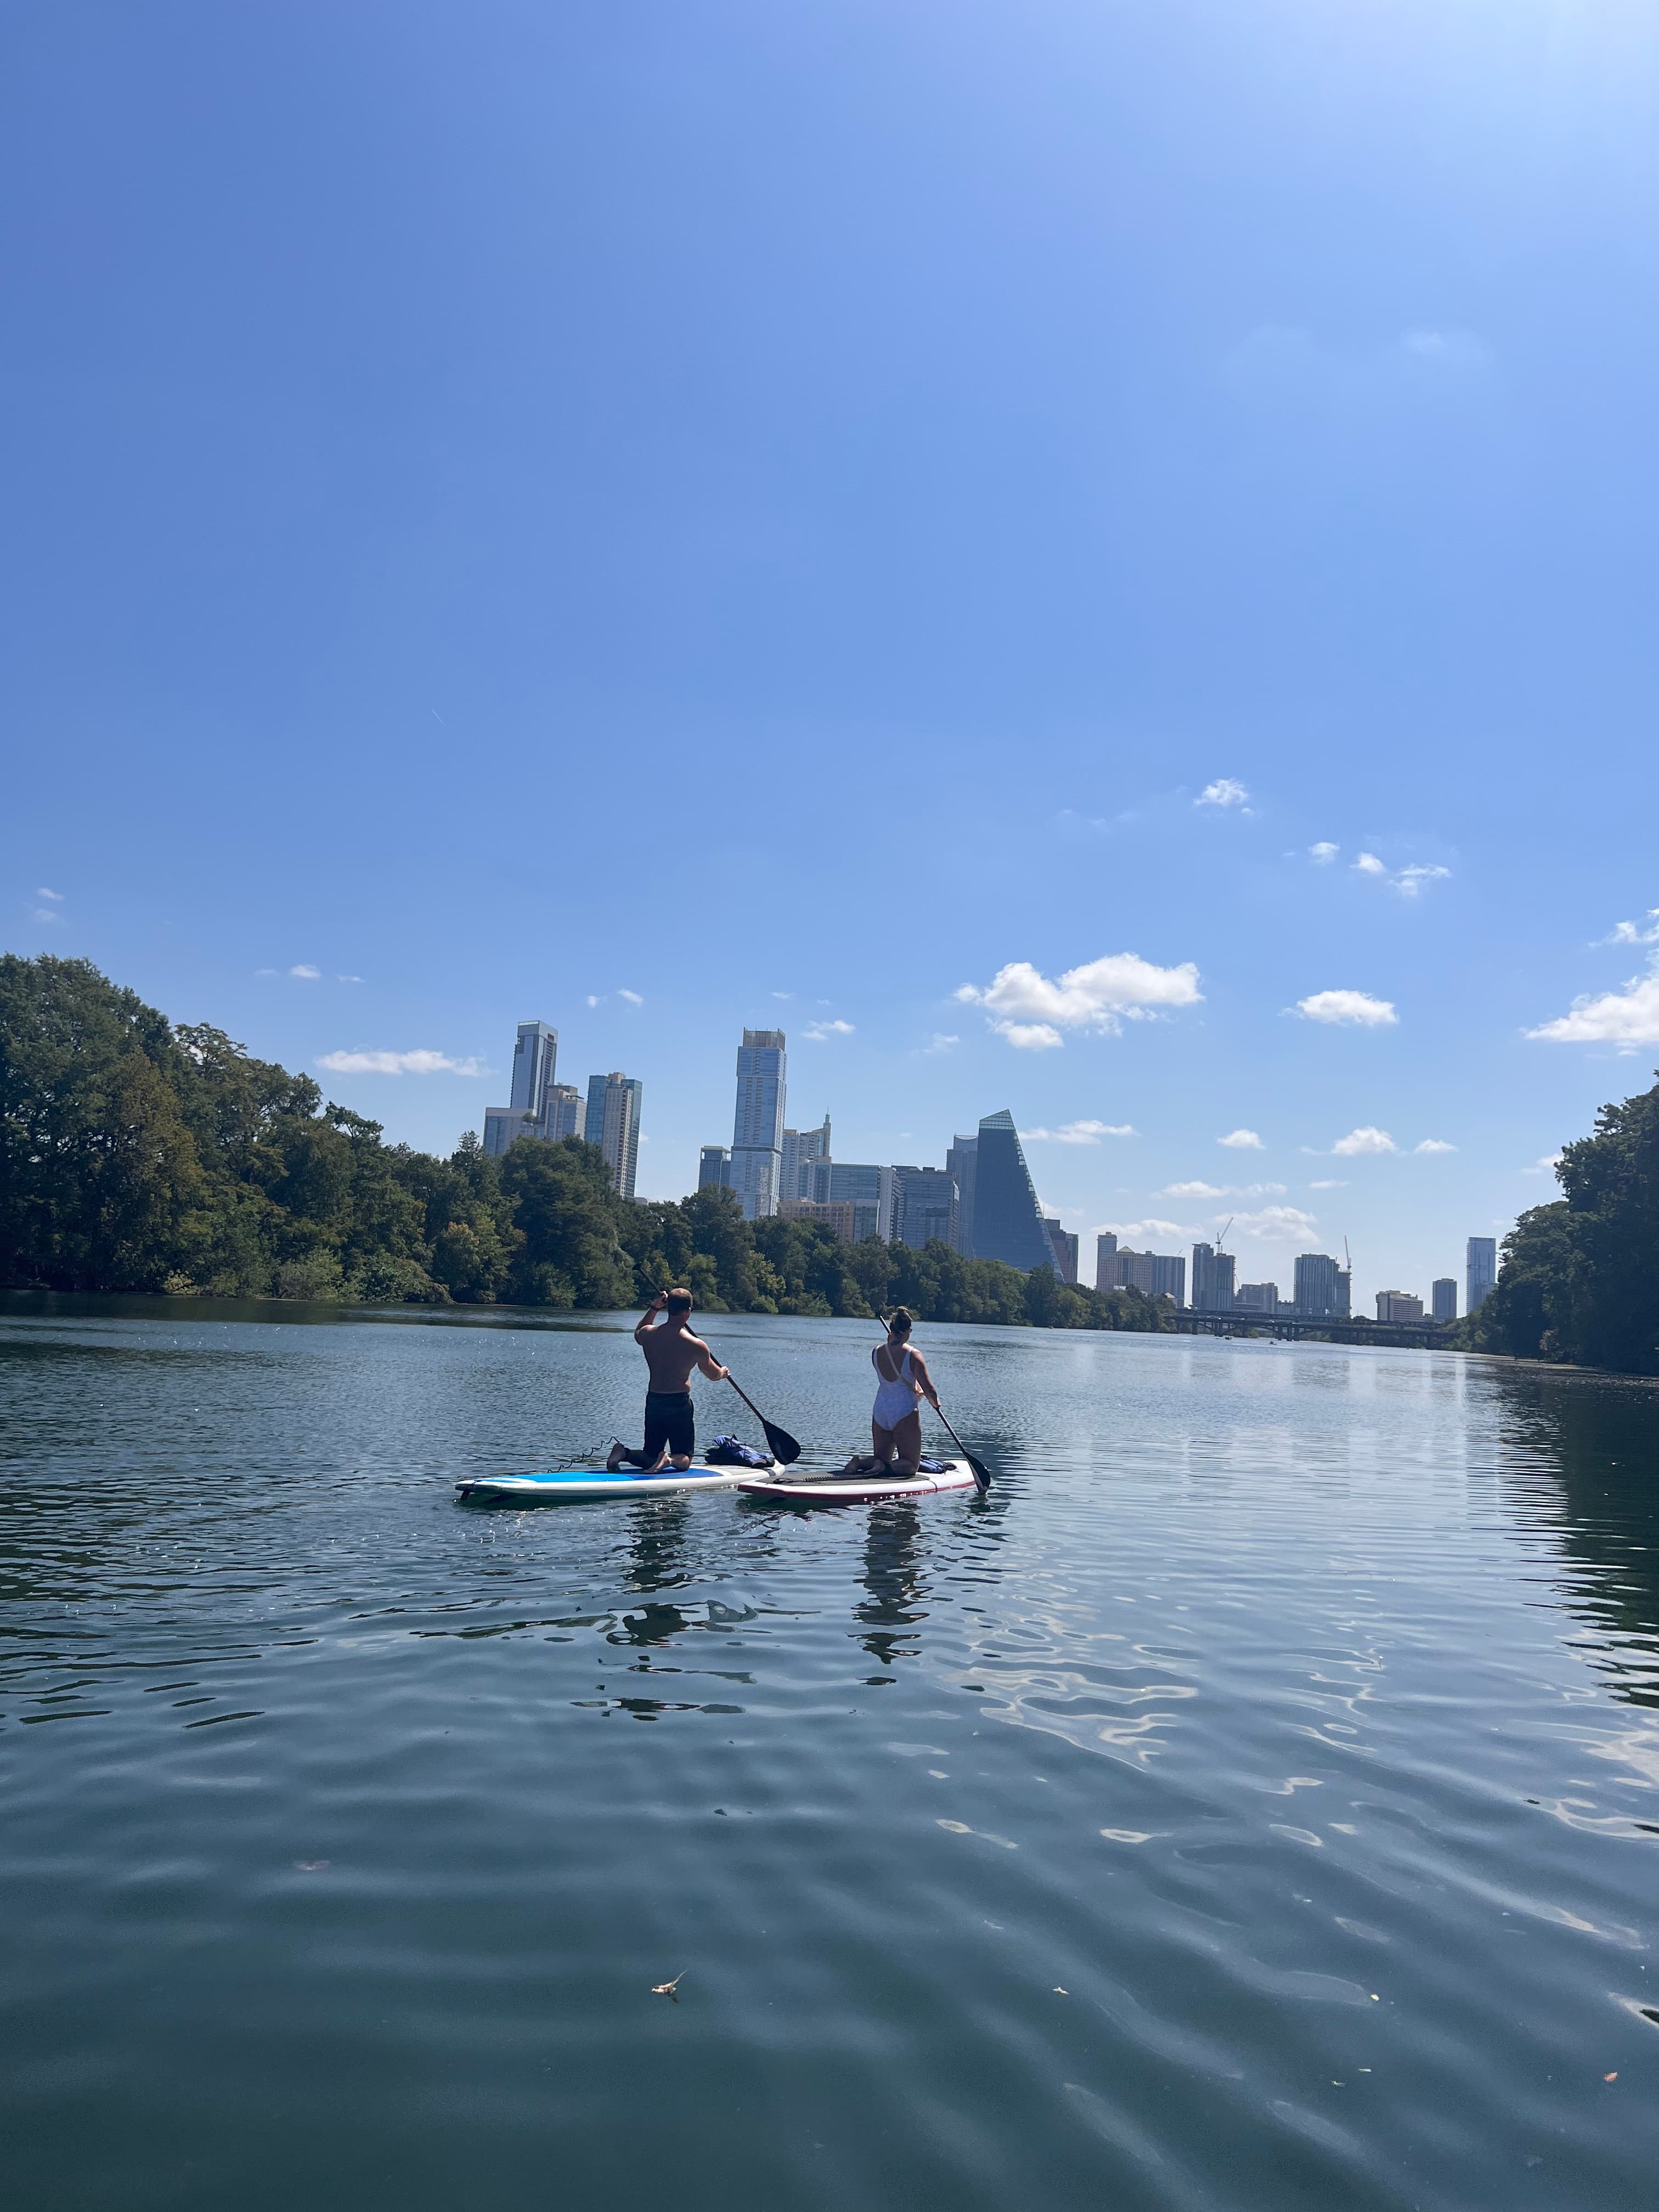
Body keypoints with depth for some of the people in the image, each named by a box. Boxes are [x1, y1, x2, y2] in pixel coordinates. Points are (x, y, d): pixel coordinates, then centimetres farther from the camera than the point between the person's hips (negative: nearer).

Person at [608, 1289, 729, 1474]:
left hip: (653, 1401, 4)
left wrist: (653, 1308, 28)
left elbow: (638, 1334, 27)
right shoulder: (697, 1346, -12)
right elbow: (714, 1375, 6)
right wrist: (723, 1372, 29)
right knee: (683, 1461, 8)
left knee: (650, 1457, 16)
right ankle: (669, 1459, -26)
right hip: (680, 1404, -4)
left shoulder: (648, 1334, -2)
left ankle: (624, 1452, -13)